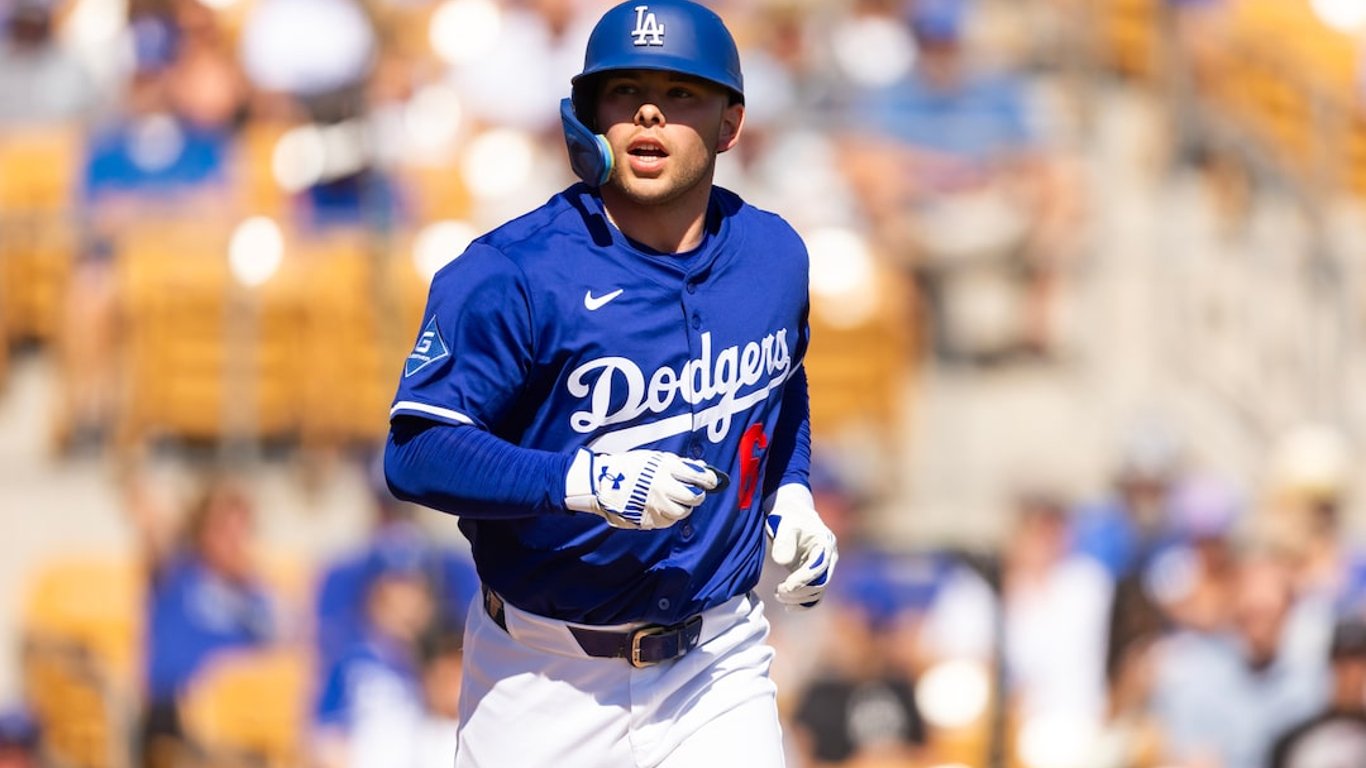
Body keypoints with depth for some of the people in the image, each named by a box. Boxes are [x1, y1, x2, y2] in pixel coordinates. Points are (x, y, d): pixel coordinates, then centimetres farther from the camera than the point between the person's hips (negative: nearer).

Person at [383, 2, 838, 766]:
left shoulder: (774, 257, 3)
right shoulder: (513, 273, -15)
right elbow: (416, 452, -19)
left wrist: (790, 498, 8)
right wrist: (586, 482, -29)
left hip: (717, 669, 3)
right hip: (545, 675, -3)